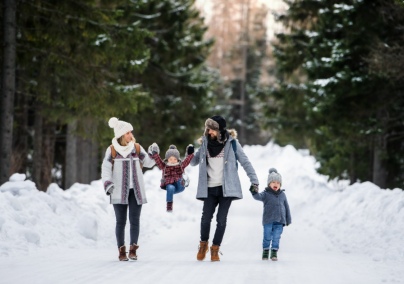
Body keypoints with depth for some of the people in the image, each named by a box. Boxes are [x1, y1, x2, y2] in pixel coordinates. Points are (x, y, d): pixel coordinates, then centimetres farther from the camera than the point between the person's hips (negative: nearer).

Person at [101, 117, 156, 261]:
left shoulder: (137, 148, 8)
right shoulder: (112, 150, -1)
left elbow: (148, 163, 13)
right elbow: (106, 168, -4)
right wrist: (107, 183, -19)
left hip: (136, 190, 2)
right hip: (119, 191, -2)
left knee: (134, 220, -3)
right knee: (121, 221, 0)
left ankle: (133, 249, 2)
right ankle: (121, 250, 7)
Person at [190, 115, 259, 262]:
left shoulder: (231, 142, -2)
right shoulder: (205, 143, 8)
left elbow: (244, 162, 1)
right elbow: (194, 162, 16)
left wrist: (254, 181, -4)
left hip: (226, 187, -2)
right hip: (210, 188, 2)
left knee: (221, 219, -4)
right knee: (206, 218, -5)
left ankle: (215, 248, 9)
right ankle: (203, 244, 18)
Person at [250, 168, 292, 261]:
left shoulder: (282, 195, 11)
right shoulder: (266, 194, 0)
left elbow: (286, 207, 17)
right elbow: (259, 197, -22)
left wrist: (288, 219, 17)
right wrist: (255, 192, -45)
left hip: (279, 221, 2)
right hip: (268, 221, -2)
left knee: (276, 237, 0)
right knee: (267, 237, 2)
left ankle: (274, 252, 11)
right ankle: (265, 251, 18)